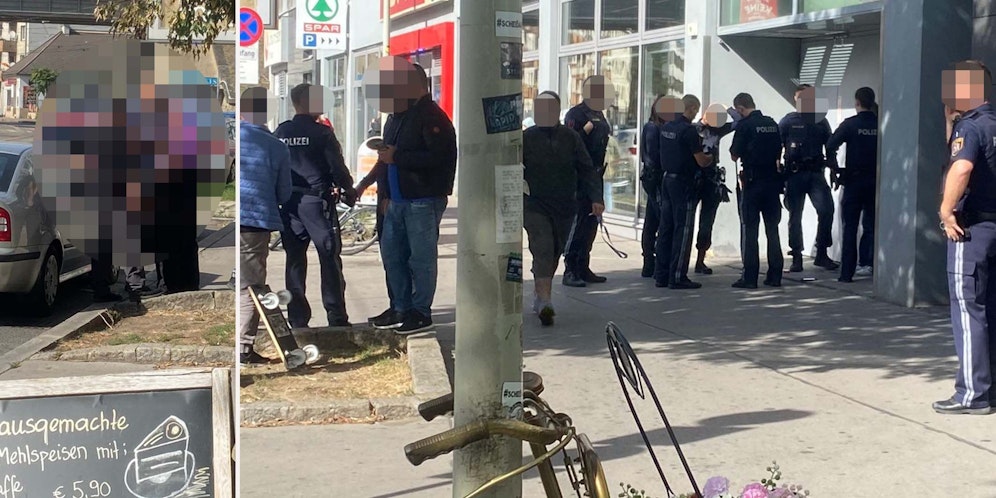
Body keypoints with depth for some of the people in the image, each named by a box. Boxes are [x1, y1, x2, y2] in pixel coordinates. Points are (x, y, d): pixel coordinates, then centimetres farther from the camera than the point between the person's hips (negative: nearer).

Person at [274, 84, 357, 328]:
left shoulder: (280, 133, 5)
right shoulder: (321, 132, -9)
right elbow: (337, 166, -8)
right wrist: (348, 190, 8)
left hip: (288, 203, 5)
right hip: (316, 199, -5)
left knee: (295, 260, 9)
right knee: (329, 258, 2)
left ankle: (297, 319, 10)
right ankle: (336, 317, 2)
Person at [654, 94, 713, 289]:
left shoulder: (666, 127, 8)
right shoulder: (689, 130, -16)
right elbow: (701, 161, -14)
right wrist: (711, 158, 7)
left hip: (667, 179, 8)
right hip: (683, 183, -8)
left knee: (666, 229, 11)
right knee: (683, 230, -2)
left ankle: (661, 275, 14)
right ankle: (677, 277, -1)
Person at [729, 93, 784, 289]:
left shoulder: (745, 125, -10)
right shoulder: (772, 124, 9)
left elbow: (735, 156, -7)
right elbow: (778, 153, 15)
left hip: (753, 182, -6)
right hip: (772, 181, 6)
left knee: (750, 230, -1)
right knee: (772, 229, 10)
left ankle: (749, 277, -3)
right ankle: (775, 276, 11)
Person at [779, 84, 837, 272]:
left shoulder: (821, 121, 14)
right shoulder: (788, 121, 5)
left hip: (816, 173, 2)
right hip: (795, 174, -2)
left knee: (826, 209, -13)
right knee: (795, 216, 2)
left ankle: (821, 254, -2)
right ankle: (797, 257, 10)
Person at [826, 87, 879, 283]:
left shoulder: (850, 124, -7)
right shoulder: (881, 125, 0)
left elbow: (831, 145, -15)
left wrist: (833, 166, -4)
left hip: (853, 180, -2)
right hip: (875, 180, 2)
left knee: (850, 227, 3)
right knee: (871, 226, 12)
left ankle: (847, 272, 2)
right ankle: (867, 263, 10)